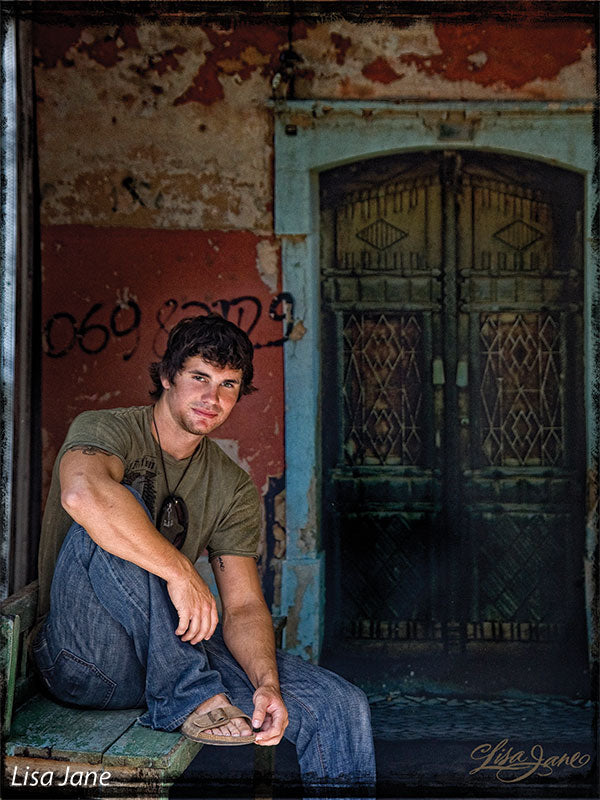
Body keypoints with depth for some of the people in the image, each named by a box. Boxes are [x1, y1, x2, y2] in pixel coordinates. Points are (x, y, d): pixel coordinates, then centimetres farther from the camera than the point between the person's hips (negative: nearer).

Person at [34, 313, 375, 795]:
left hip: (177, 646, 5)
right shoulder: (107, 430, -10)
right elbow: (82, 492, -36)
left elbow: (243, 606, -1)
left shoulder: (234, 488, 7)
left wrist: (267, 684, -19)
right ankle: (190, 696, -28)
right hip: (86, 658, -5)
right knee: (108, 519, -33)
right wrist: (180, 571, -34)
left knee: (343, 708, -10)